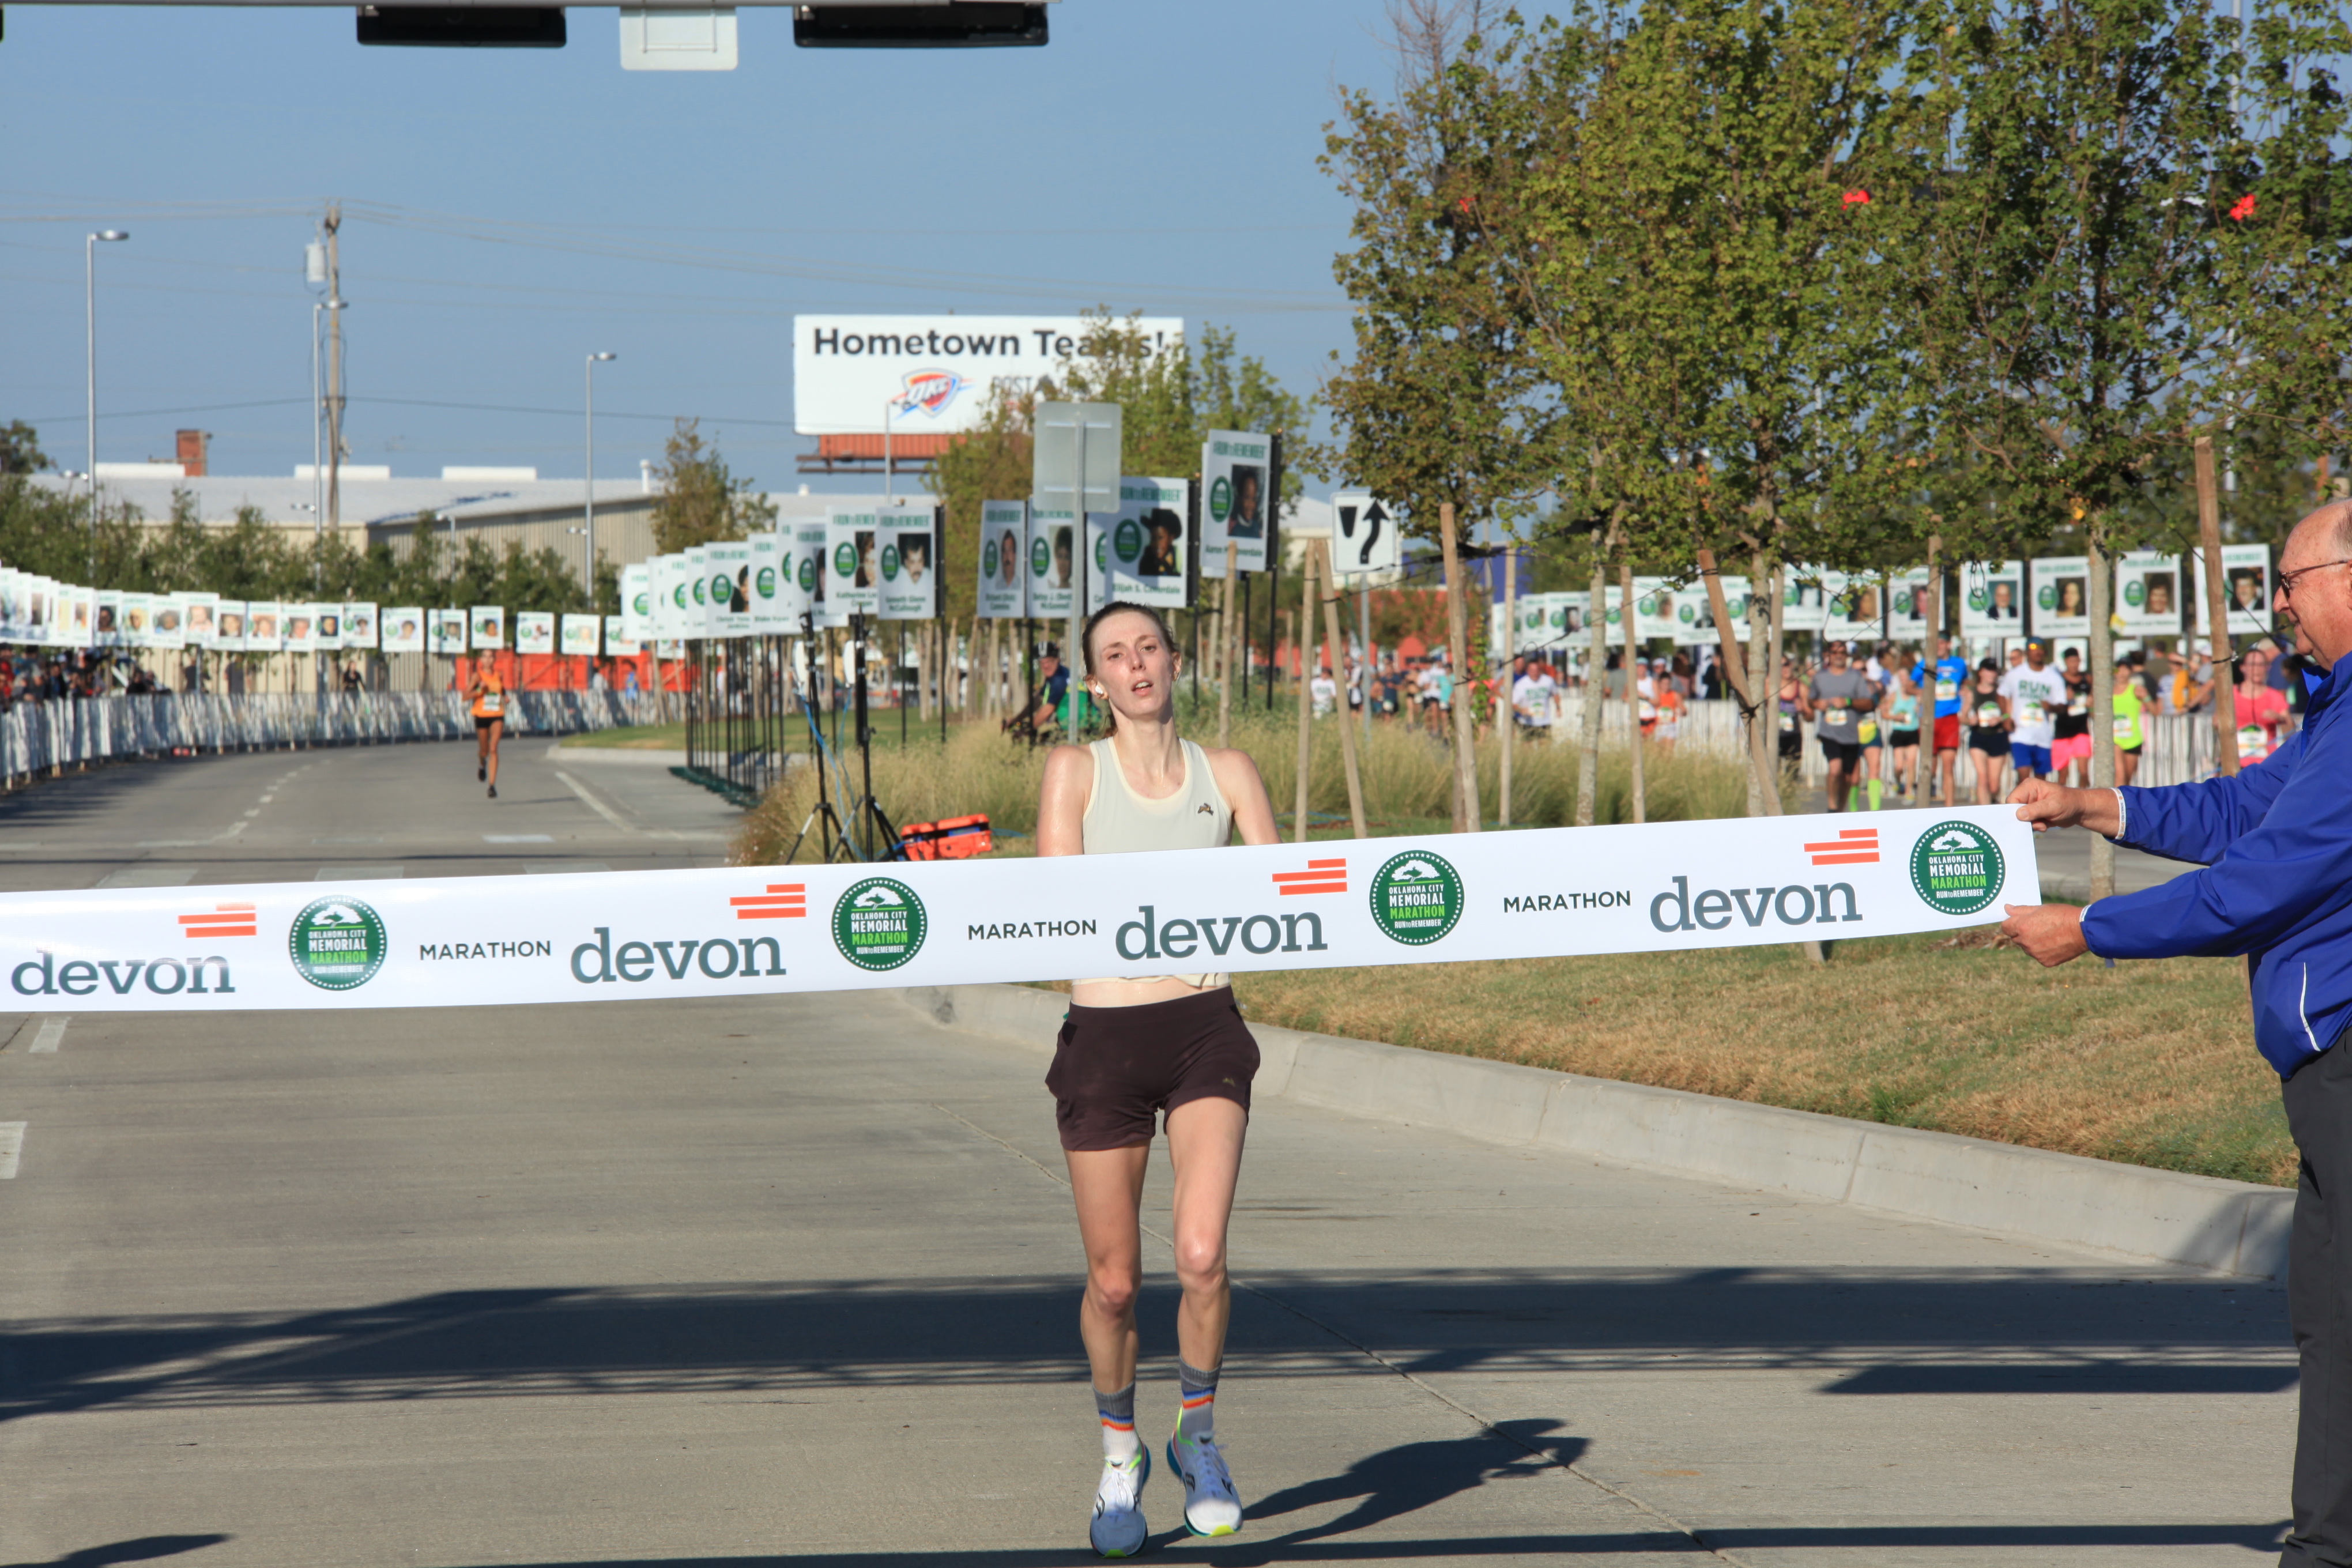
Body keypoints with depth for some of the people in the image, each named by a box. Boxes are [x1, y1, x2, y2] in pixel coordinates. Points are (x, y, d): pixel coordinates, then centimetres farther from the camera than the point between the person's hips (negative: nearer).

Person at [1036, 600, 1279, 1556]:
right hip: (1104, 1039, 0)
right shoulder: (1075, 770, 0)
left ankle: (1198, 1433, 10)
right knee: (1114, 1281, 5)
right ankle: (1119, 1455, 31)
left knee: (1201, 1257, -17)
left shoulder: (1227, 774, 6)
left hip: (1205, 1032, 1)